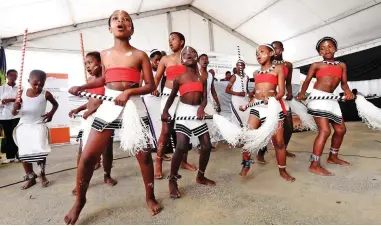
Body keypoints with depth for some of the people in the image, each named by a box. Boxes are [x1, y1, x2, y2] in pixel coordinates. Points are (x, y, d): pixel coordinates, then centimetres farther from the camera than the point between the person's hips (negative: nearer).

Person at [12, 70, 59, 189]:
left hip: (39, 125, -3)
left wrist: (51, 113, -6)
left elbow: (56, 104, 12)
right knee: (23, 154, 5)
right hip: (23, 126, 3)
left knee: (40, 151, -11)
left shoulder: (46, 94, -6)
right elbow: (14, 112, 5)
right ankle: (30, 178, 22)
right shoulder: (22, 92, 0)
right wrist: (15, 108, -18)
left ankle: (42, 174, 14)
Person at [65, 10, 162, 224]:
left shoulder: (140, 55, 0)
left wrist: (128, 92, -18)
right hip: (108, 106, 4)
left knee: (143, 154, 2)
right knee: (88, 157, 3)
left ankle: (150, 197, 25)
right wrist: (82, 87, 13)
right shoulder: (105, 54, 12)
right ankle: (80, 201, 28)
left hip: (134, 106, -3)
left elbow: (151, 86, -4)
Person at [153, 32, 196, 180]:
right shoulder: (165, 59, 10)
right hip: (169, 95, -1)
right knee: (166, 131, -3)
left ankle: (184, 161, 23)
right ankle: (158, 164, 7)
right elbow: (156, 78, 5)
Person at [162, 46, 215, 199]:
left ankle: (200, 176, 26)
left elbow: (204, 98, 4)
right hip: (184, 111, -4)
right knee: (181, 147, -15)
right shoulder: (179, 78, 2)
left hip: (197, 112, 5)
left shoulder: (202, 79, 10)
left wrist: (201, 108, -17)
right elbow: (172, 96, 7)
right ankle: (172, 180, 5)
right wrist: (165, 111, -7)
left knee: (207, 146, 4)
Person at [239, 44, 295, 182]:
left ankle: (282, 170, 19)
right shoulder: (256, 73, 18)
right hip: (256, 107, 4)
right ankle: (246, 165, 15)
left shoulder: (278, 69, 6)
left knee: (278, 141, 0)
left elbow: (281, 91, -3)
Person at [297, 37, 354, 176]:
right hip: (318, 97, -6)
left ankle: (333, 157, 33)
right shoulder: (316, 65, 6)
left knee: (340, 129, 12)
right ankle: (314, 165, -10)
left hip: (331, 99, 6)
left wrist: (348, 91, -10)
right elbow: (307, 81, 1)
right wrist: (302, 93, -18)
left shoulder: (342, 65, 18)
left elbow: (344, 83, 12)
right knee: (325, 130, -15)